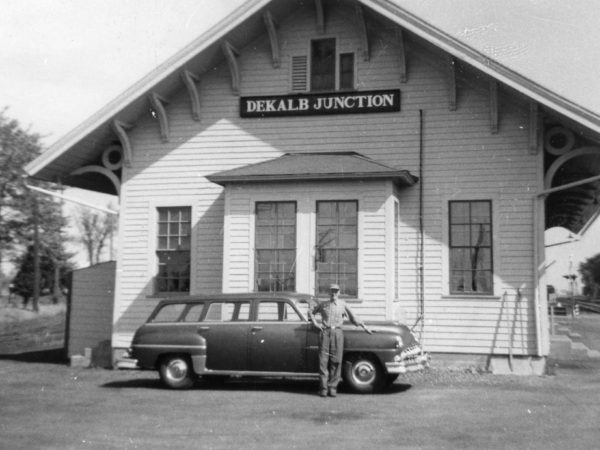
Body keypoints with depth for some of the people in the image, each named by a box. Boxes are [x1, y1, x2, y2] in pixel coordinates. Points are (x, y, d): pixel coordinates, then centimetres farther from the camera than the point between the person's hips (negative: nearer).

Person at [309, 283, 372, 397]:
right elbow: (311, 312, 25)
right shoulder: (323, 304, 12)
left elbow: (352, 317, 19)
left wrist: (363, 326, 16)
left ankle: (332, 387, 4)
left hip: (337, 332, 0)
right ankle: (323, 388, -3)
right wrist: (315, 323, 11)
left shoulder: (342, 304, 11)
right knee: (323, 360, -5)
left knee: (336, 361, -3)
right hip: (325, 332, 0)